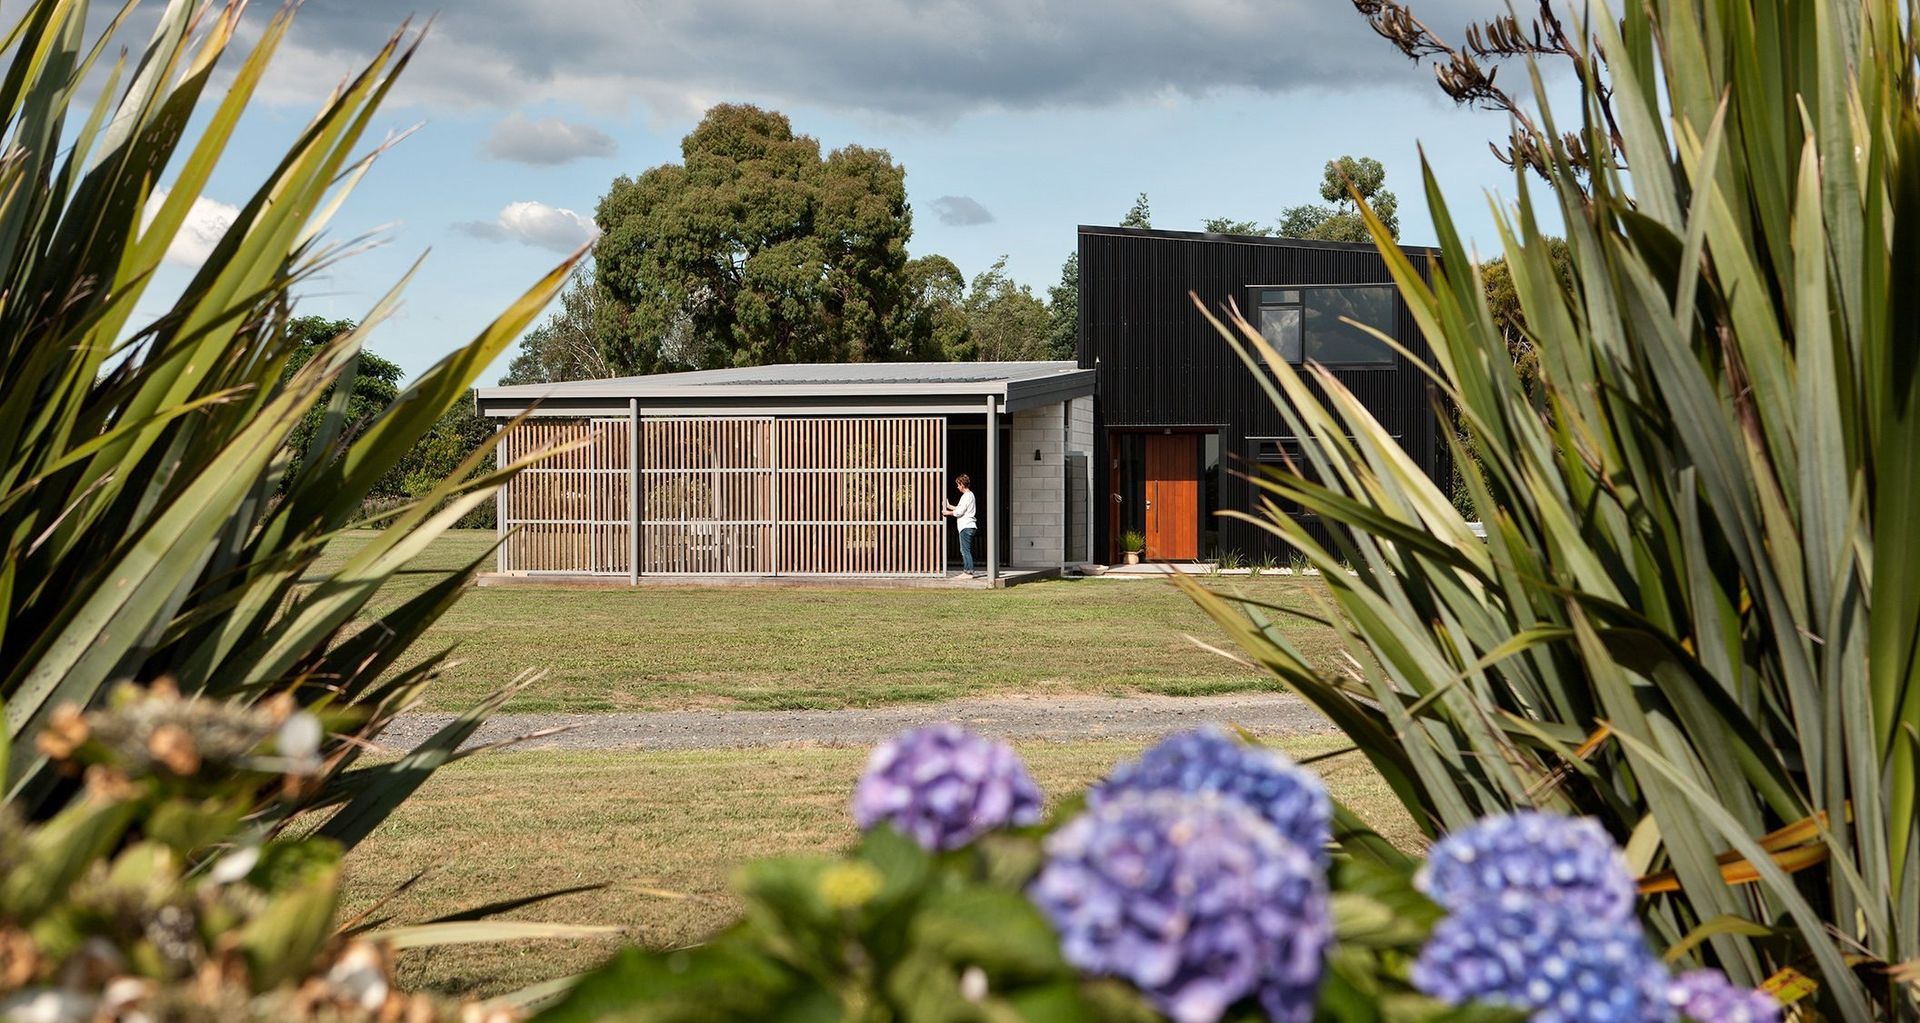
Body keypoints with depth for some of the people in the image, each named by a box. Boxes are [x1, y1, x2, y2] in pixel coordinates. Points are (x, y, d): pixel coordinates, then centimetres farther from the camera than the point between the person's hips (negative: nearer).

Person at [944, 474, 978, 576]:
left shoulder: (967, 496, -13)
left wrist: (949, 513, -1)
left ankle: (969, 571, -10)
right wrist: (949, 506, 32)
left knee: (966, 550, -9)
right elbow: (960, 509, 27)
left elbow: (959, 512, -16)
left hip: (966, 527, -10)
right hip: (967, 526, 10)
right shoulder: (970, 495, 18)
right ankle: (966, 570, 18)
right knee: (964, 550, 15)